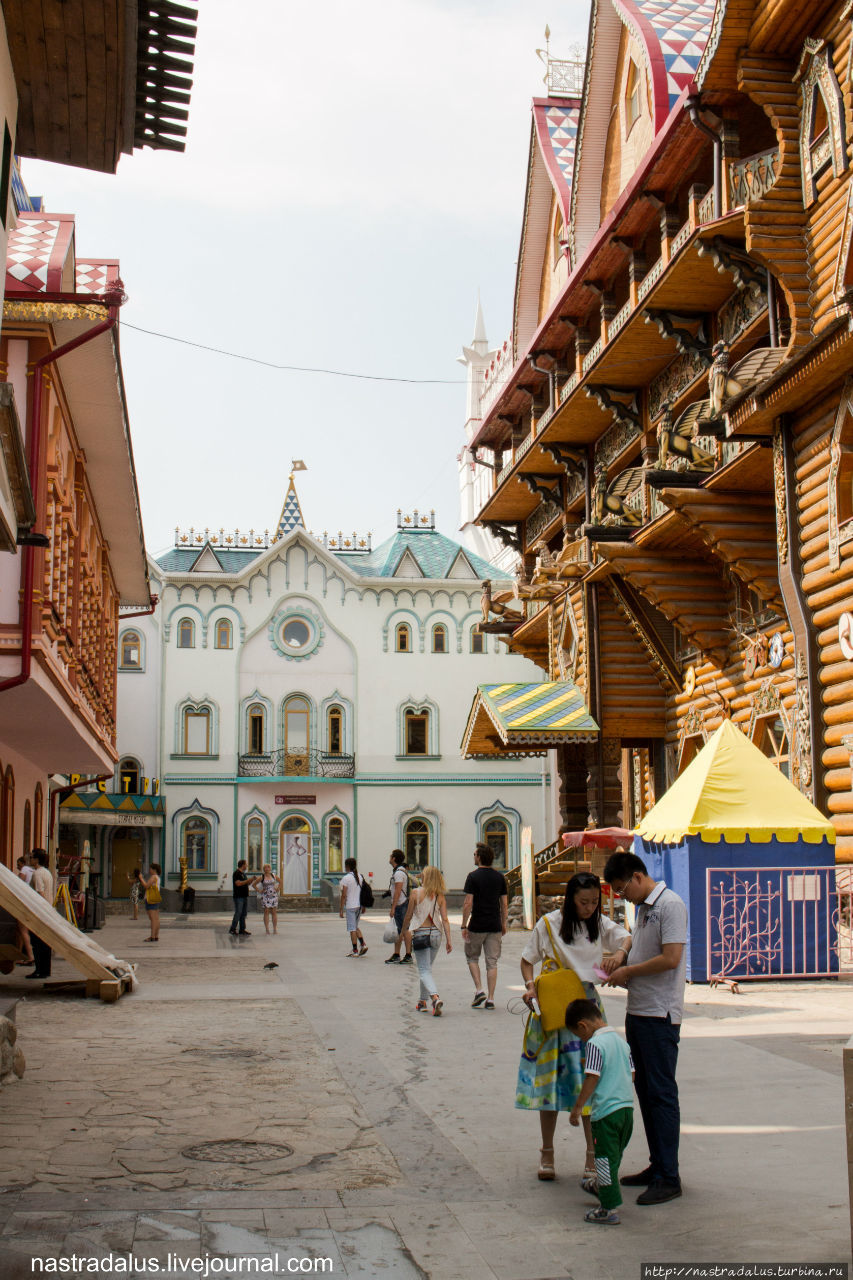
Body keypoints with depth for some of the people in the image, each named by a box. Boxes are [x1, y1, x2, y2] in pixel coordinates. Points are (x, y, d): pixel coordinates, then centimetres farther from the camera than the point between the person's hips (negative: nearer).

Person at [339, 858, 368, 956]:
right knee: (356, 927, 19)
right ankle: (363, 944, 3)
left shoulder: (346, 878, -13)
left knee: (352, 928, 1)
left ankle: (355, 950, 4)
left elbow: (344, 895, -14)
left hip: (350, 906, -6)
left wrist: (341, 909, -9)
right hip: (359, 905, 6)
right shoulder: (360, 877, 7)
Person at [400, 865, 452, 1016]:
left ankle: (435, 997, -26)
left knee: (424, 970, -4)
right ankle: (423, 1001, 25)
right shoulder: (440, 897, 2)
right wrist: (448, 940, -2)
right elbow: (445, 920, -3)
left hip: (420, 934, -4)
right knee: (427, 968, 20)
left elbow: (408, 916, -1)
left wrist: (404, 932, 14)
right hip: (436, 933, 4)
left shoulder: (415, 893, -6)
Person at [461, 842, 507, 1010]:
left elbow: (468, 903, -12)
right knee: (492, 962, 6)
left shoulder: (473, 876, -8)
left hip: (477, 925, -3)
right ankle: (490, 999, 3)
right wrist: (503, 924, 16)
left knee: (472, 957, 15)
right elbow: (504, 903, 7)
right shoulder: (499, 877, 5)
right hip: (495, 926, 4)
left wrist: (464, 926, -6)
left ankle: (479, 990, 1)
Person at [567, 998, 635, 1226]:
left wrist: (577, 1108, -12)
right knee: (614, 1158, 20)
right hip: (627, 1107, 8)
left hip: (606, 1111, -8)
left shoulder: (595, 1044, -13)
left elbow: (591, 1079, -18)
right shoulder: (621, 1041, 12)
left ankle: (610, 1210, 3)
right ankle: (608, 1198, 31)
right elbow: (631, 1073, 17)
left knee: (605, 1160, 0)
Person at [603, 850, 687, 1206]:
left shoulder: (670, 905, -14)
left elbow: (670, 958, -21)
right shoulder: (643, 907, 15)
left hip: (660, 1015, -10)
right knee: (645, 1090, 14)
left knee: (661, 1093, -5)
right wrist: (621, 969, 7)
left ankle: (669, 1178, 0)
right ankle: (657, 1166, 23)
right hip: (637, 1011, 10)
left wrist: (629, 972, -11)